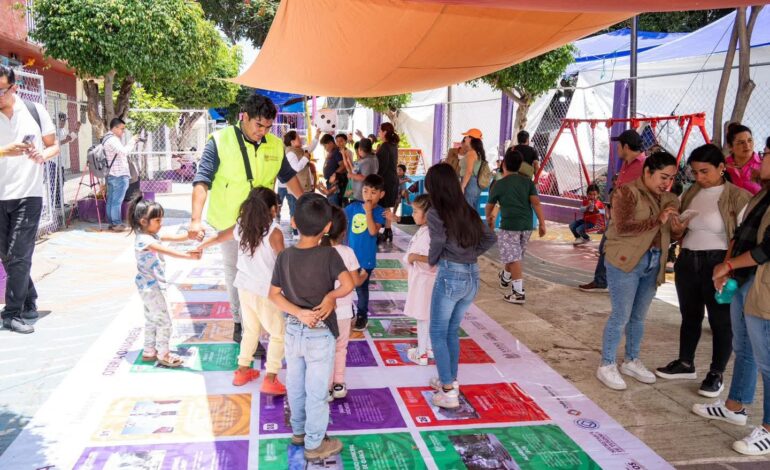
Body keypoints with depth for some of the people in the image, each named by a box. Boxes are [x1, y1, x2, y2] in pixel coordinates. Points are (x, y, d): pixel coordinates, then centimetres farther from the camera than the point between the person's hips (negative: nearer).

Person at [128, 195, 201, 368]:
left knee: (152, 319, 19)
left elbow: (173, 237, 0)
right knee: (164, 321, -3)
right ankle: (163, 354, 8)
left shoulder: (153, 235, 7)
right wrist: (188, 255, -43)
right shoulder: (144, 240, -23)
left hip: (151, 286, 10)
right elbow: (167, 251, -36)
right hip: (151, 287, -10)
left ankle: (149, 351, 30)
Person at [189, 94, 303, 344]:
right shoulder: (220, 142, -13)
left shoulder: (275, 145, 0)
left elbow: (288, 176, 15)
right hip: (230, 223, -2)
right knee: (235, 275, 12)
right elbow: (202, 180, -20)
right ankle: (240, 323, 26)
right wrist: (196, 219, -30)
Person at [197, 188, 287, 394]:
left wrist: (202, 246, 37)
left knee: (250, 330, 25)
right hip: (265, 292, -7)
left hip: (244, 288, 7)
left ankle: (243, 371, 34)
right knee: (278, 334, 7)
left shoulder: (241, 226, 1)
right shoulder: (274, 232, -19)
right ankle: (270, 379, 4)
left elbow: (219, 236, 18)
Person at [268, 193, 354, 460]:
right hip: (320, 334, -5)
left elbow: (274, 294, -5)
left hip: (293, 330, 5)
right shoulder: (328, 254, -18)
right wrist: (329, 297, -13)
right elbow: (348, 285, -28)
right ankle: (314, 444, 23)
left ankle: (299, 431, 40)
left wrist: (298, 312, -12)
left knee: (295, 386, 21)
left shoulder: (285, 256, -5)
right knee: (317, 391, 9)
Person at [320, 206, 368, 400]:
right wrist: (364, 275, 12)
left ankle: (326, 388, 19)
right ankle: (338, 385, 29)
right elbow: (355, 282, -8)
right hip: (343, 309, 0)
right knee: (340, 348, 19)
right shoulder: (347, 252, -13)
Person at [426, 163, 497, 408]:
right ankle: (451, 381, 30)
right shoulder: (468, 211, 10)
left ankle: (448, 392, 6)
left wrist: (431, 260, -1)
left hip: (450, 276, -6)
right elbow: (490, 238, 12)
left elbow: (438, 242, -19)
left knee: (438, 334, 6)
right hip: (472, 276, 7)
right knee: (452, 331, 21)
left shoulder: (436, 213, -8)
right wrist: (471, 254, 12)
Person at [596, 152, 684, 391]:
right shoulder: (627, 192, -10)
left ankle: (632, 361, 30)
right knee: (621, 316, -2)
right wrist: (657, 220, -24)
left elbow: (669, 234, 16)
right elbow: (622, 228, -21)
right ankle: (607, 366, 11)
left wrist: (678, 230, -6)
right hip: (625, 262, -6)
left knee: (639, 316, 15)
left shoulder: (669, 199, 10)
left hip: (653, 263, 7)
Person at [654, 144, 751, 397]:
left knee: (721, 321, 7)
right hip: (687, 262, 6)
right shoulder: (691, 193, 8)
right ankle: (685, 364, 33)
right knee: (689, 315, 18)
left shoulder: (737, 196, -9)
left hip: (717, 264, -6)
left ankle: (716, 374, 20)